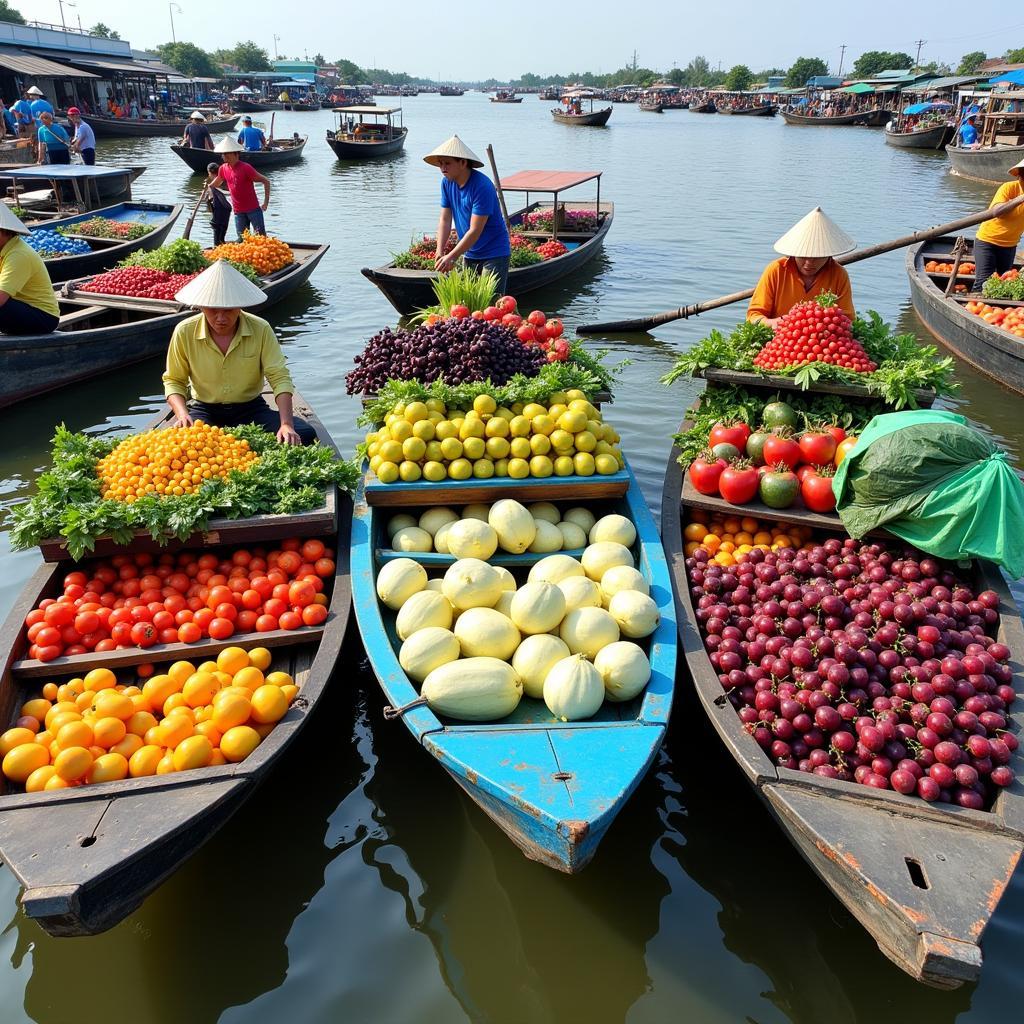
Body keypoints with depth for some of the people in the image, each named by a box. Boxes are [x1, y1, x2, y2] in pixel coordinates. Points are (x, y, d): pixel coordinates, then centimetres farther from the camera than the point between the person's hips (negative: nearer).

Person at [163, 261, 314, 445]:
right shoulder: (184, 332, -8)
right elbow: (173, 381, 2)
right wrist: (183, 415, -19)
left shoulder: (261, 330, -10)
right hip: (205, 410, 0)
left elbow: (280, 378, -13)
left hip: (250, 409, 0)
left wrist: (287, 425, -28)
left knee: (305, 434, -23)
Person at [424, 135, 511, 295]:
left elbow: (475, 230, -25)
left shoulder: (482, 186, -23)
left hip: (494, 253, -7)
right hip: (469, 253, 7)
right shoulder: (447, 182, 0)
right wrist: (440, 252, -12)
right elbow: (445, 220, 1)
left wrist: (451, 257, -24)